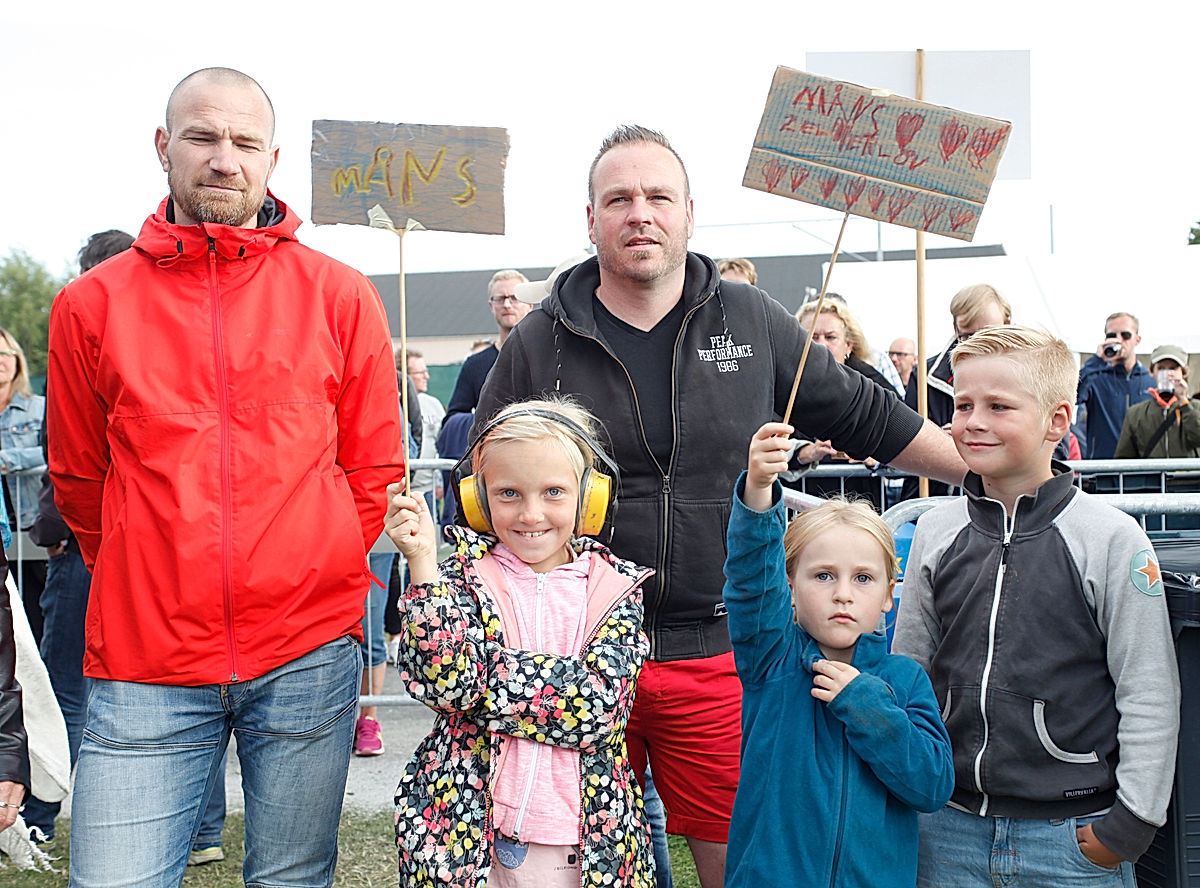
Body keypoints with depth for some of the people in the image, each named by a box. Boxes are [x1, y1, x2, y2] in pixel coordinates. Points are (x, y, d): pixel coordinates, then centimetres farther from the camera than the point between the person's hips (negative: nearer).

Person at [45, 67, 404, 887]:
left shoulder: (340, 296, 3)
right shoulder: (92, 305, 5)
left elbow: (375, 467, 9)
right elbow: (79, 481, 13)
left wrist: (313, 578, 8)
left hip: (310, 656, 0)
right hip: (144, 666, 0)